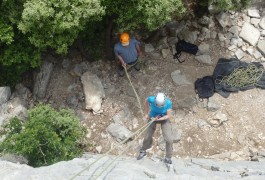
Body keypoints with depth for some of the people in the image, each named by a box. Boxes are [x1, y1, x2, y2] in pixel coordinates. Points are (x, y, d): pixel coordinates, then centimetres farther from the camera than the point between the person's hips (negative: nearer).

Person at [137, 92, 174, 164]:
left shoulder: (168, 103, -33)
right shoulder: (151, 99, -30)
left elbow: (168, 116, -21)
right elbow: (146, 101, -4)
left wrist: (159, 119, -36)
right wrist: (146, 114, 0)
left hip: (164, 118, -1)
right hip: (153, 117, 1)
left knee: (169, 139, -13)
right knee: (147, 136, 12)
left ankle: (168, 157, 6)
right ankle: (143, 151, 39)